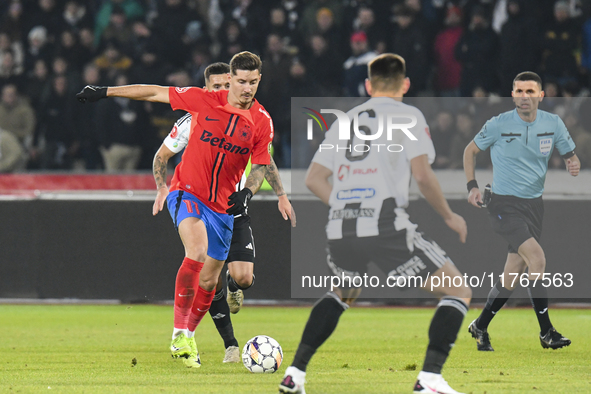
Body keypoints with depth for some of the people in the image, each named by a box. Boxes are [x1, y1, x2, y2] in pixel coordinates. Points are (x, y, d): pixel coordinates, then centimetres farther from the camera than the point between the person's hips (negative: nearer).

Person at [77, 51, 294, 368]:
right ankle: (179, 334, -24)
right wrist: (105, 92, -1)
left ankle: (189, 336, 33)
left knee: (208, 282, 8)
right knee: (197, 251, -30)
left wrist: (246, 193, -18)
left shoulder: (262, 122, -3)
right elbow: (156, 93, -2)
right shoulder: (205, 100, -9)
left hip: (222, 205, 4)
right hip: (187, 191, -4)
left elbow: (260, 166, 3)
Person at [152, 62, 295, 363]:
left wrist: (281, 195, 12)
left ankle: (235, 288, 24)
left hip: (236, 211, 1)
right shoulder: (191, 123, -7)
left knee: (242, 277, -15)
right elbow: (161, 157, 5)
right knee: (212, 284, -7)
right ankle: (231, 346, 7)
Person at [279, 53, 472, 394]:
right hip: (386, 224, -6)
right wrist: (449, 217, 7)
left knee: (343, 294, 35)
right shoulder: (408, 115, 6)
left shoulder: (346, 120, 21)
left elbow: (314, 178, 18)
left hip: (341, 227, 6)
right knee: (460, 292, 5)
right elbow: (422, 174, -6)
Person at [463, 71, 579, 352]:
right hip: (504, 204, -5)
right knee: (537, 258, -24)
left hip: (534, 204, 5)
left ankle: (480, 327, 25)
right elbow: (471, 150, 7)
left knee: (512, 276, 6)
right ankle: (546, 332, -20)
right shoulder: (498, 125, -8)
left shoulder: (553, 124, 1)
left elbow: (570, 155, 11)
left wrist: (573, 165, -13)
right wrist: (472, 186, -3)